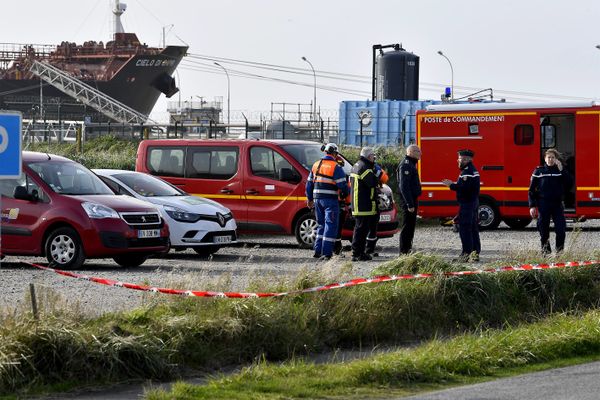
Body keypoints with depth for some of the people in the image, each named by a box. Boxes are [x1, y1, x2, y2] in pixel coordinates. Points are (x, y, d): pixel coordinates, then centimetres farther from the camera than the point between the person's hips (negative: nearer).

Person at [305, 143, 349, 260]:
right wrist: (345, 194, 8)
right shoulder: (335, 167, -9)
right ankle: (326, 253, -10)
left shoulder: (316, 165, 11)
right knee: (330, 225, -4)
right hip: (330, 200, -6)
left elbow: (309, 183, 16)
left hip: (317, 199, 6)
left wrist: (309, 199, 25)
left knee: (321, 225, 17)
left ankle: (318, 251, 15)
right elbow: (342, 185, -13)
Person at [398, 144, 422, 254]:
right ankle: (404, 252, -5)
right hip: (408, 201, -10)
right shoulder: (405, 165, -16)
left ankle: (407, 249, 20)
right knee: (407, 227, -7)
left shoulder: (411, 164, 17)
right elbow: (404, 187, -22)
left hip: (412, 200, 10)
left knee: (410, 226, 14)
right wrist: (410, 204, -24)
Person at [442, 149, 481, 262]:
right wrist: (454, 184, 15)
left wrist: (451, 185, -17)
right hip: (473, 202, 11)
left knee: (464, 228, -8)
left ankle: (466, 253, -9)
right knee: (473, 228, 13)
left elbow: (465, 188, -26)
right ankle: (475, 252, 16)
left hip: (467, 203, -11)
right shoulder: (473, 170, 16)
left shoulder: (468, 171, -18)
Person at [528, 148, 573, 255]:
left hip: (558, 204, 1)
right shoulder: (538, 171, 4)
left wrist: (562, 170, -12)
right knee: (544, 230, 3)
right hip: (543, 205, -1)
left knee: (561, 229, -6)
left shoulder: (561, 171, 8)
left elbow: (569, 184, -6)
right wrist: (532, 206, -4)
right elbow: (532, 189, 4)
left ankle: (560, 250, 6)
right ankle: (545, 250, 14)